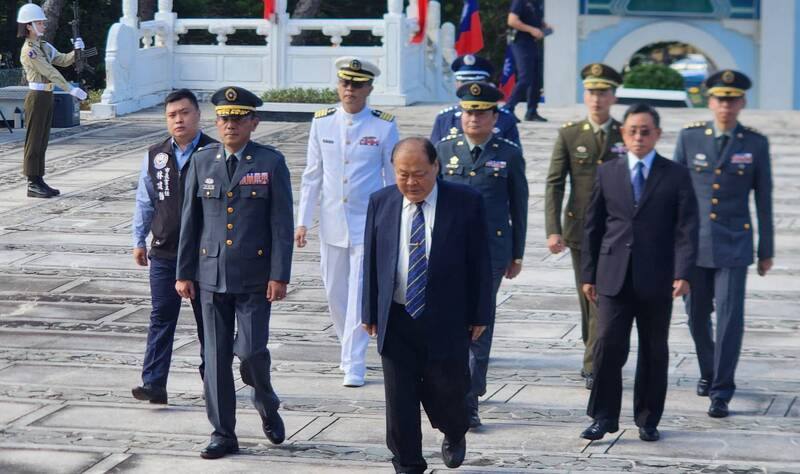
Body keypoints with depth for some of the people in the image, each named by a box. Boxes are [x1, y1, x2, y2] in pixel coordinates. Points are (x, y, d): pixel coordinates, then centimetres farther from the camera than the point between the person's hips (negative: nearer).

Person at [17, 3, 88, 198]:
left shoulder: (44, 46, 12)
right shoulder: (28, 50, -15)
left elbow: (63, 61, 10)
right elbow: (49, 72, -20)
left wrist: (76, 51, -10)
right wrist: (71, 89, -23)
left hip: (47, 97, 9)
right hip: (36, 97, -9)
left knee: (42, 142, 10)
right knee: (34, 141, -4)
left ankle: (39, 181, 15)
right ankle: (32, 184, 0)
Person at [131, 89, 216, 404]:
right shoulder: (155, 156, 6)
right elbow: (145, 201, 13)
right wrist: (139, 240, 12)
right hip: (164, 252, 2)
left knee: (208, 318, 9)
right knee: (161, 318, -2)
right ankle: (154, 384, -5)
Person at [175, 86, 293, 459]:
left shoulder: (271, 162, -2)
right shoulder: (202, 162, 7)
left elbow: (282, 223, -4)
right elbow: (190, 221, 9)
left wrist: (279, 275, -10)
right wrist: (184, 273, 7)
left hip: (254, 276, -3)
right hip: (212, 274, 3)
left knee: (250, 350, -9)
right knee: (217, 356, 5)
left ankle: (267, 406, 22)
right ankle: (223, 434, 13)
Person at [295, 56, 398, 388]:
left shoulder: (384, 127, -4)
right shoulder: (322, 123, 3)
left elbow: (394, 179, 2)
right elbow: (312, 175, 8)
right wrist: (303, 221, 5)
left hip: (368, 223, -3)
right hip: (332, 222, 3)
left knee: (360, 295, -7)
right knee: (335, 293, 12)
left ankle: (354, 365, -4)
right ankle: (349, 349, 32)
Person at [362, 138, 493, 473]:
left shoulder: (466, 202, -6)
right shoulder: (381, 203, 2)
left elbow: (479, 262, -3)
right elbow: (370, 261, 7)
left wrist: (480, 315, -3)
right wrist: (370, 313, 5)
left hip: (447, 320, -2)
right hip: (396, 320, 2)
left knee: (446, 389, 7)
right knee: (400, 399, 4)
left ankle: (454, 434, 40)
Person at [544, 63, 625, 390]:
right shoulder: (569, 135, 2)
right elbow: (554, 185, -2)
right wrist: (553, 230, -11)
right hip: (580, 230, 1)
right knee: (587, 298, 11)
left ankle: (593, 367, -8)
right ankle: (595, 355, 28)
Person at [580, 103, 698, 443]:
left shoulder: (676, 176, 3)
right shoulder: (607, 173, 9)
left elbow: (686, 229, -2)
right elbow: (593, 226, 11)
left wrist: (682, 273, -13)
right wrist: (589, 274, 7)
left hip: (656, 280, -1)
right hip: (614, 277, 1)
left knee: (654, 351, 7)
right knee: (608, 346, -8)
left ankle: (648, 420, 17)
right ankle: (604, 417, 1)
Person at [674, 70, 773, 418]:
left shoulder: (756, 144, 0)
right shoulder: (690, 137, 2)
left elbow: (764, 200, 4)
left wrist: (766, 250, 5)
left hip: (734, 245, -2)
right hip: (692, 242, 2)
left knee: (730, 317, -9)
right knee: (697, 315, 12)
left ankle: (721, 392, -4)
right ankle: (708, 371, 35)